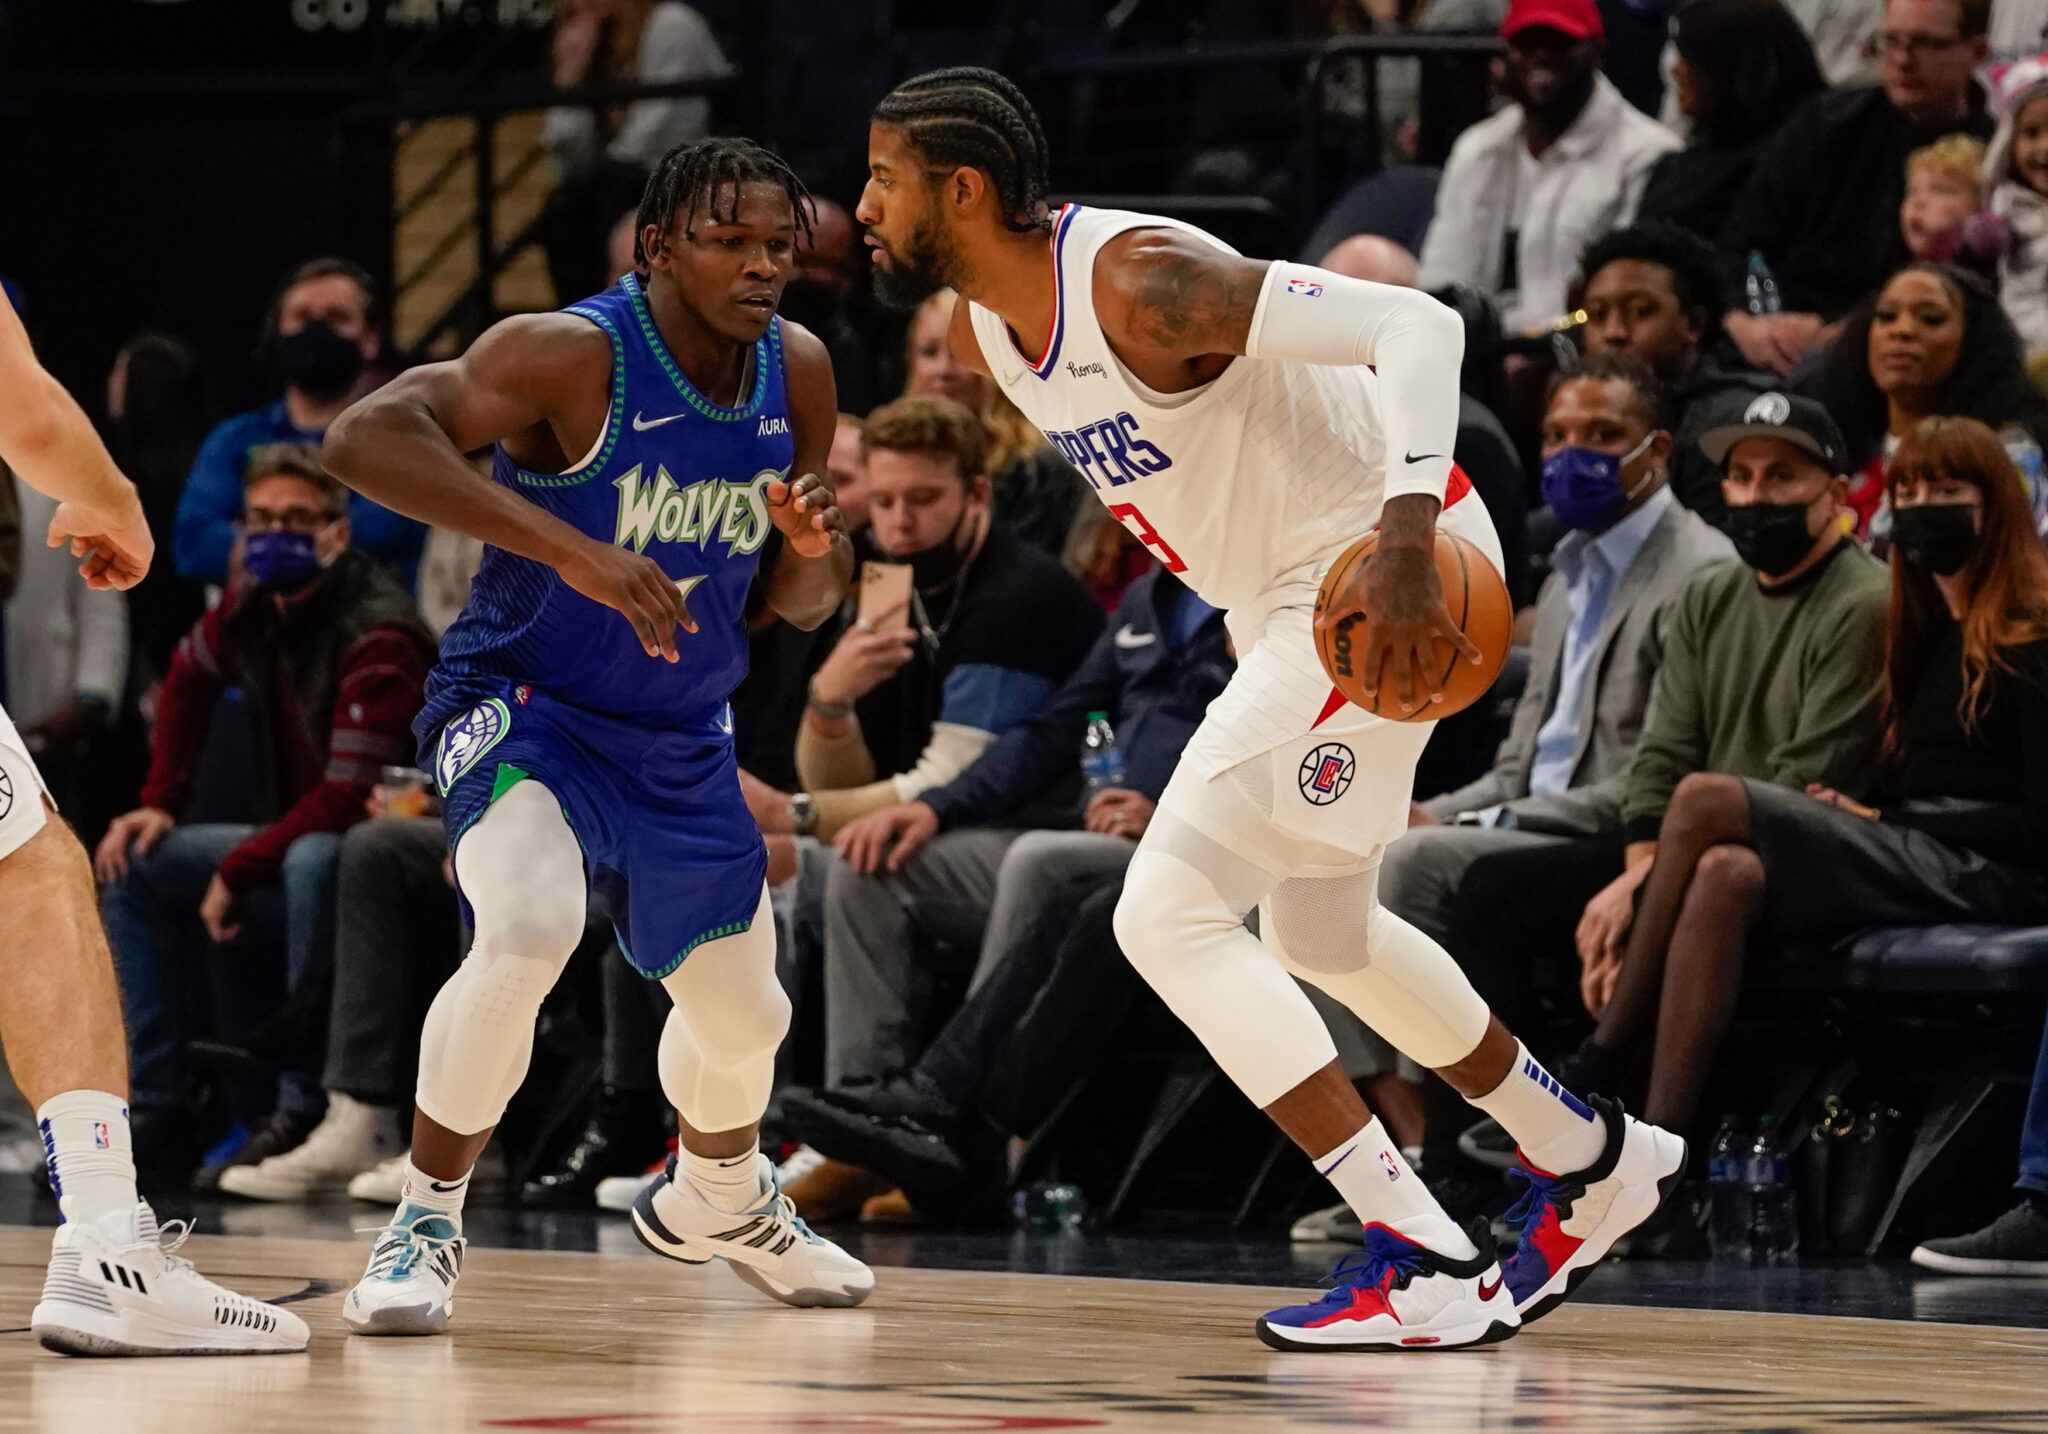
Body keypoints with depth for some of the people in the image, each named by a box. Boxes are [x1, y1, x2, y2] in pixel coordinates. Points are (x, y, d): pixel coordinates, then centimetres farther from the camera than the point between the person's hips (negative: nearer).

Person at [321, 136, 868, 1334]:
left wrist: (815, 547, -20)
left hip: (682, 739, 6)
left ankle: (719, 1200, 51)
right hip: (525, 704, -6)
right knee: (529, 932, -33)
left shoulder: (798, 372, -5)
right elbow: (367, 437, -38)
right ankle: (427, 1224, -15)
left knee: (745, 1015, 17)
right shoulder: (572, 357, -24)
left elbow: (806, 606, 5)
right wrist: (569, 549, -43)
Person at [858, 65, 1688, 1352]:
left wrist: (1404, 540, -43)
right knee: (1316, 930, 25)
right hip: (1279, 598, 10)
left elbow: (1414, 324, -31)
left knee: (1169, 910, -16)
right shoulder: (984, 333, 3)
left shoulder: (1140, 284, -26)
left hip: (1394, 585, -10)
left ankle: (1425, 1270, -19)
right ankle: (1592, 1161, 42)